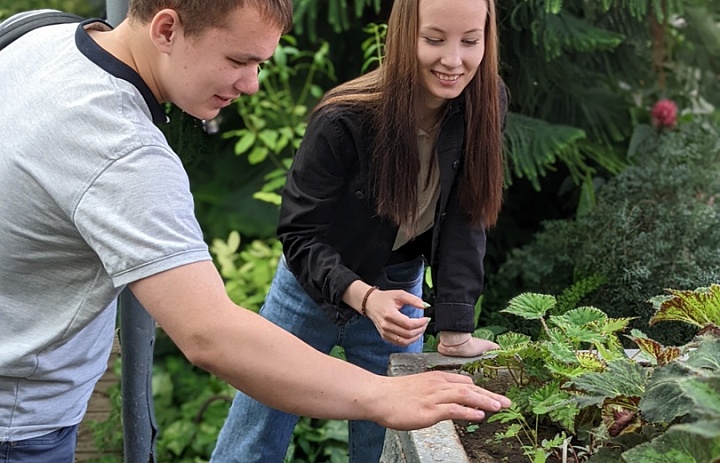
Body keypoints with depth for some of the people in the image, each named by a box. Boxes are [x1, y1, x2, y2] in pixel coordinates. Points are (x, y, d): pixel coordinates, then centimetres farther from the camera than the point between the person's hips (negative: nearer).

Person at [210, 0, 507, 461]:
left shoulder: (485, 105, -15)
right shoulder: (344, 121, -26)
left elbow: (464, 222, -14)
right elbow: (300, 234, -20)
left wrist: (456, 330, -21)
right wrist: (364, 298, -36)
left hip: (400, 289, 3)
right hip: (315, 284, -3)